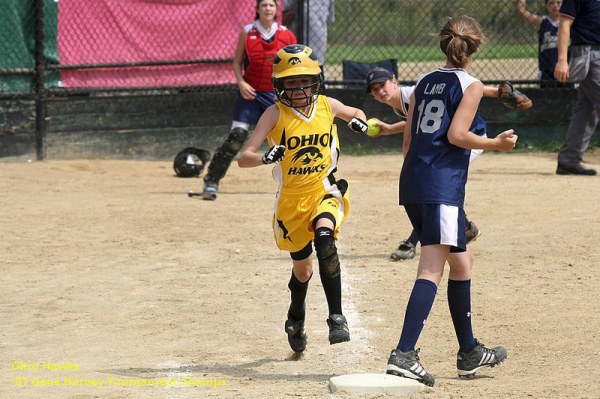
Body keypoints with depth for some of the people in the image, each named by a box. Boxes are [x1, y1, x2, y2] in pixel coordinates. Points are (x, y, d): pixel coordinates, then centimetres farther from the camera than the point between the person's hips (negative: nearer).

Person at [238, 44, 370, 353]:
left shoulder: (327, 106, -4)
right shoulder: (276, 113, -12)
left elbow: (354, 113, 20)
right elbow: (244, 158, -20)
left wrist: (360, 121, -4)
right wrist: (266, 157, -42)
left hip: (325, 191, 0)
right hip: (290, 198, 0)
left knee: (325, 237, -32)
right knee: (302, 269, 14)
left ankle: (336, 317, -27)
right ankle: (296, 319, 47)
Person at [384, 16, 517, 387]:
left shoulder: (424, 82, 17)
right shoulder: (471, 85, -2)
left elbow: (408, 140, 16)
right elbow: (456, 134, -13)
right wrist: (495, 144, 0)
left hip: (413, 181, 8)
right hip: (443, 185, -8)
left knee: (462, 260, 20)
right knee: (432, 270, -12)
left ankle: (469, 352, 27)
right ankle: (404, 354, -26)